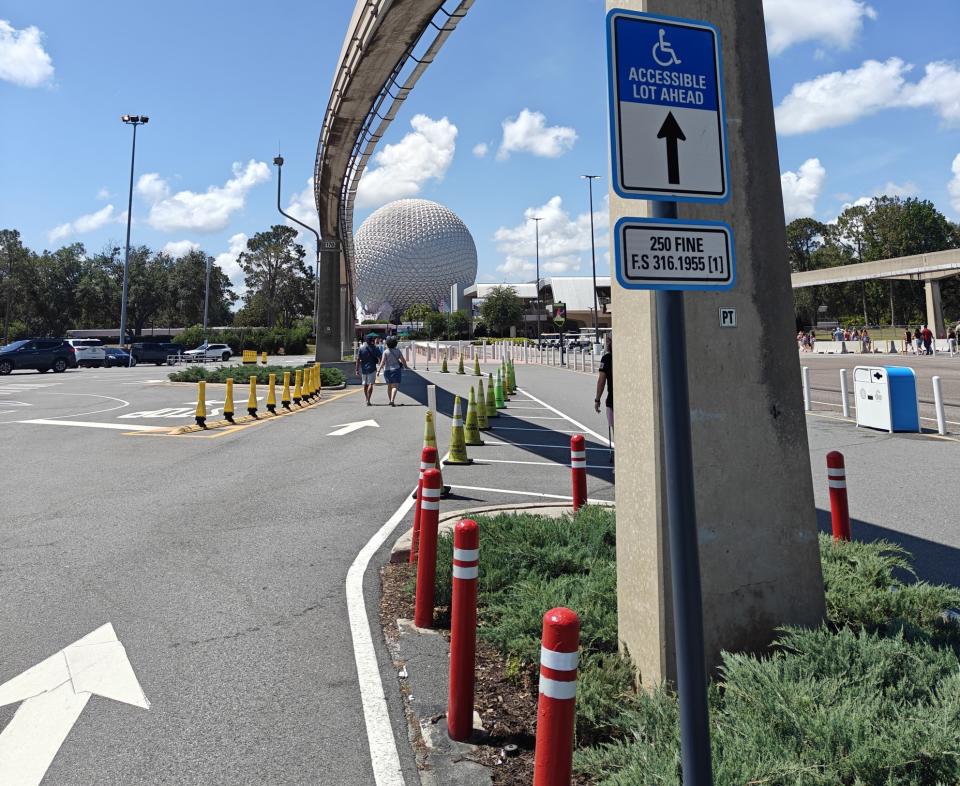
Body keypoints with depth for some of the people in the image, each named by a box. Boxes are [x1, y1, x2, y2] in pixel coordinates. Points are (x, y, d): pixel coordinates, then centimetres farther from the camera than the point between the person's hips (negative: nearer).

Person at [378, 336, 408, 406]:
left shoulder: (385, 352, -6)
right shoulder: (398, 351, -2)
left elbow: (382, 362, -13)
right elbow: (403, 360, 1)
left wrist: (379, 370, -9)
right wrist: (405, 365, 20)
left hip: (387, 370, 2)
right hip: (396, 370, -1)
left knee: (389, 386, 18)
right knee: (395, 386, -7)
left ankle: (390, 401, 27)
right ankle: (392, 400, -26)